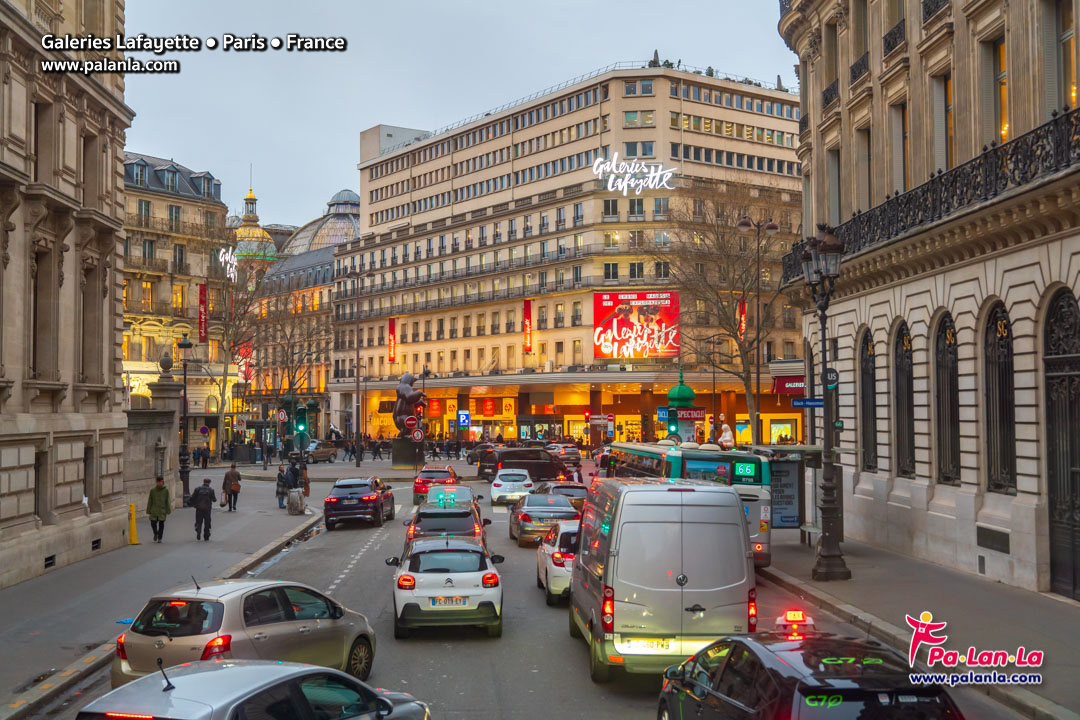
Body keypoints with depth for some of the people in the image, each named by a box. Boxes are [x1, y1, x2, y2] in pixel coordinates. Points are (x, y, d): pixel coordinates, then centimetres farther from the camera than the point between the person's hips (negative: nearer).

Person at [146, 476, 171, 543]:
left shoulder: (165, 490, 2)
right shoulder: (152, 490, 3)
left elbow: (167, 501, 4)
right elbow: (149, 501, 6)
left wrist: (168, 511, 1)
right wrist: (148, 511, 3)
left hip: (162, 510, -1)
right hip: (154, 510, 1)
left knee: (161, 524, -1)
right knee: (153, 523, -4)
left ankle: (159, 538, 12)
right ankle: (155, 534, 24)